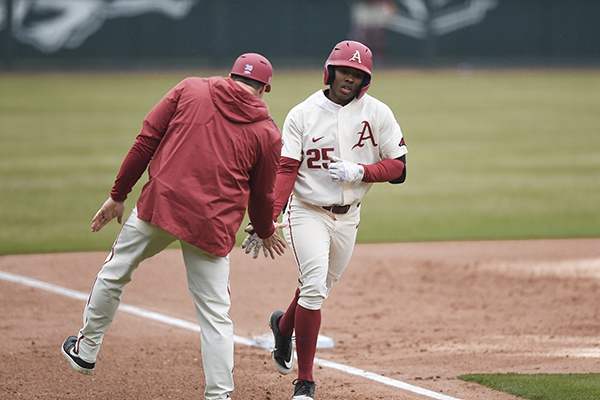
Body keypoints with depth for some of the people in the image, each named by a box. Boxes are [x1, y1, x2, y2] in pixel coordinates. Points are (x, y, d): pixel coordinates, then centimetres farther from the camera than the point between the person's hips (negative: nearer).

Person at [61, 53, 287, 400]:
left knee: (115, 273, 22)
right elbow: (262, 196, 13)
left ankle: (86, 350, 35)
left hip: (161, 202, 1)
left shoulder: (189, 89, 8)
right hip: (213, 225, 0)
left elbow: (145, 142, 5)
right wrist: (266, 232, 34)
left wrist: (118, 195, 11)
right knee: (215, 313, 5)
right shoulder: (268, 133, 6)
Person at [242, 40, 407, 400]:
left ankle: (283, 325, 50)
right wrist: (267, 220, -26)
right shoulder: (302, 115, -8)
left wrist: (359, 172, -21)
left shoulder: (377, 114, -3)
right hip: (307, 212, -3)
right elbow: (285, 171, -14)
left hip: (347, 217, 3)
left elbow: (398, 168, -3)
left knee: (318, 290, 14)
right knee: (314, 285, -18)